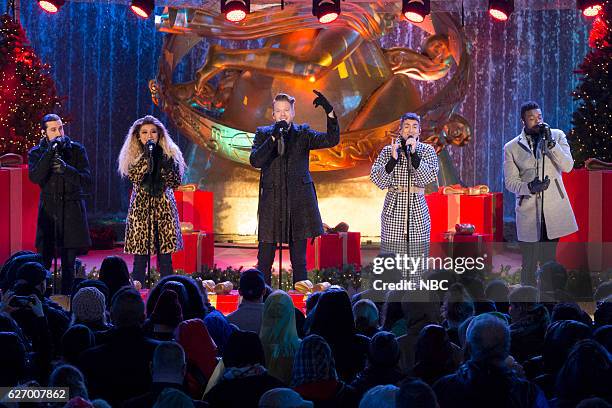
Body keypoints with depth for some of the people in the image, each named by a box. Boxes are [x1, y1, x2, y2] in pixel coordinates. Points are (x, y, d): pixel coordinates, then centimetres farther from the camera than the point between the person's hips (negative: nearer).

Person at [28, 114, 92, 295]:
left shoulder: (76, 149, 3)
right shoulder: (36, 152, 3)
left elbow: (87, 180, -4)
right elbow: (35, 177, -15)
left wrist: (65, 168, -20)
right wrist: (50, 151, -20)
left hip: (72, 212, 0)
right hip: (48, 210, 0)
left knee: (68, 264, 3)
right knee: (43, 263, -6)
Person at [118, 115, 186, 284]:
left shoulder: (169, 154, 8)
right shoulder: (133, 156, 5)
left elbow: (176, 181, 2)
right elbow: (135, 177, -12)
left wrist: (163, 163, -8)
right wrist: (147, 154, -13)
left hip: (164, 207, 1)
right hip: (140, 207, -1)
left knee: (165, 255, -2)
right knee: (140, 255, -4)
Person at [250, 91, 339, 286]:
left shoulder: (303, 134, 8)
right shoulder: (263, 133, 7)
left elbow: (332, 140, -3)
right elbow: (255, 161, -7)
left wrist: (330, 112, -14)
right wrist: (273, 137, -16)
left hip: (299, 201, 1)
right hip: (271, 201, 0)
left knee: (299, 261, 5)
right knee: (264, 261, -1)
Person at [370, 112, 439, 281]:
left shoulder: (427, 151, 7)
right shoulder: (388, 150, 6)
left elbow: (429, 177, -8)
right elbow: (378, 180, -3)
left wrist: (414, 154, -16)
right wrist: (393, 159, -15)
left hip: (418, 210, 1)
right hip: (394, 208, -1)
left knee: (417, 255, -2)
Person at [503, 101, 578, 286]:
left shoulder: (557, 136, 5)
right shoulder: (511, 147, 3)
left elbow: (567, 166, -6)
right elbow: (510, 181, 2)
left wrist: (550, 142, -16)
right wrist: (530, 187, -17)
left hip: (554, 209, 1)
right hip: (528, 211, -1)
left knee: (548, 260, 6)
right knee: (529, 262, 0)